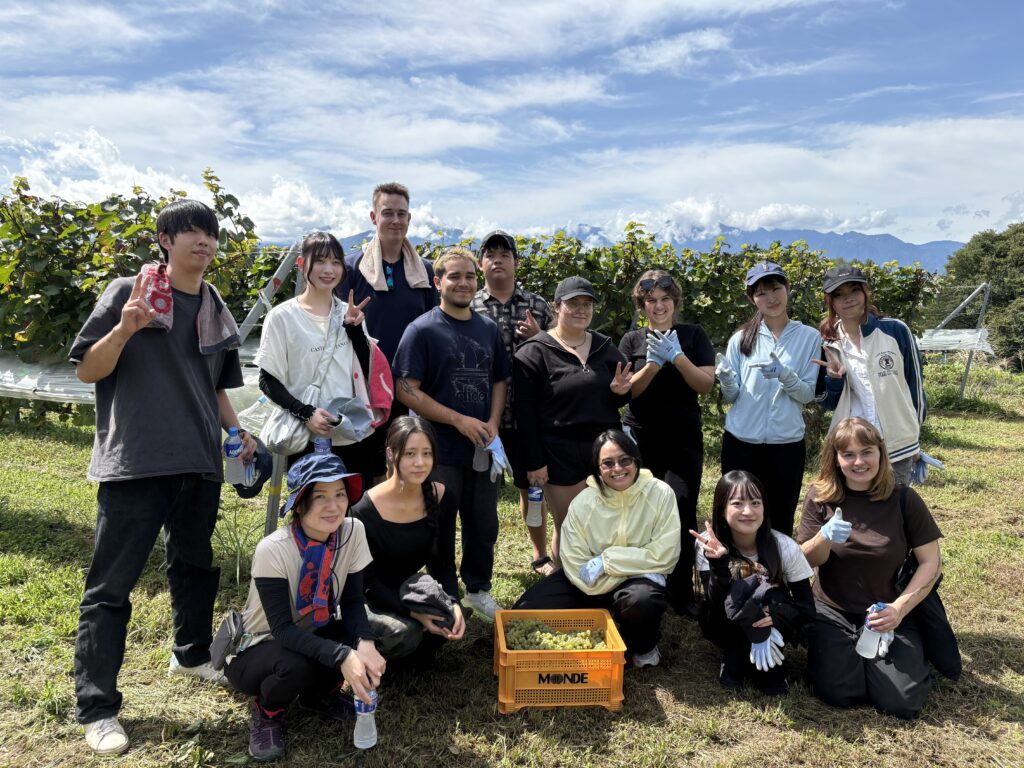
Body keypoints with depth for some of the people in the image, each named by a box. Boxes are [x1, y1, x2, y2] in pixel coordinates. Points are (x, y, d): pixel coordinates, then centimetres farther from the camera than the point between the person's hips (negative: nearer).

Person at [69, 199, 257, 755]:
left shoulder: (216, 312, 13)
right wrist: (125, 329, -21)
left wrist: (238, 432, 8)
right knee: (111, 583, 0)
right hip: (134, 461, -5)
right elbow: (87, 370, -4)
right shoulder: (127, 293, -3)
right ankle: (96, 708, 8)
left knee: (195, 563, 18)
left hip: (200, 463, 6)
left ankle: (192, 654, 39)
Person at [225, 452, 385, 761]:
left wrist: (365, 643, -33)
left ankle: (321, 694, 8)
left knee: (371, 634, -24)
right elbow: (282, 630, -32)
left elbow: (353, 601, -13)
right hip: (257, 649, -4)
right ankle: (265, 710, 0)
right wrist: (342, 655, -44)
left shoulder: (353, 531, -16)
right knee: (298, 665, -37)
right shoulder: (272, 550, -30)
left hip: (313, 633, 5)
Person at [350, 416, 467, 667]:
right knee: (403, 633, -32)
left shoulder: (441, 498, -12)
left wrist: (453, 603, -23)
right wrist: (412, 611, -30)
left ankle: (420, 648, 8)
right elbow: (367, 580, -19)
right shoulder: (365, 511, -25)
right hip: (364, 598, -4)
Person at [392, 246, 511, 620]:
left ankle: (478, 589, 35)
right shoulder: (422, 330, -9)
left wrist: (493, 423, -3)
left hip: (483, 448, 5)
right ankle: (445, 596, 27)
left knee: (484, 525, 15)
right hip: (440, 449, -5)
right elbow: (406, 390, -14)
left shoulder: (489, 329, 9)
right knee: (440, 528, 9)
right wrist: (460, 421, -17)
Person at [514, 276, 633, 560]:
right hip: (561, 455, -5)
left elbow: (618, 400, 19)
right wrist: (534, 462, -13)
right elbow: (525, 413, -9)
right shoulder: (534, 352, -5)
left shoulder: (605, 347, 11)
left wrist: (620, 391, -5)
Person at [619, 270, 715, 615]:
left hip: (683, 441, -1)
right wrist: (652, 363, -16)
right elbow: (626, 391, -1)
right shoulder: (632, 340, 7)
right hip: (640, 440, 1)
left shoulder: (693, 336, 6)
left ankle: (682, 592, 3)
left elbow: (706, 384, -4)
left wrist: (677, 356, -17)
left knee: (682, 513, -10)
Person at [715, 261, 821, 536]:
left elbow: (809, 394, -3)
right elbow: (731, 397, 1)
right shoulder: (741, 339, 3)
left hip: (787, 445, 0)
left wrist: (785, 375, -22)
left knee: (782, 522, 11)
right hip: (741, 443, 1)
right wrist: (726, 379, -20)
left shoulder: (810, 337, 1)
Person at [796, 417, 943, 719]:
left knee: (901, 702, -13)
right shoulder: (820, 497, -8)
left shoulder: (903, 499, -10)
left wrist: (899, 609, -19)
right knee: (838, 693, -17)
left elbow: (931, 562, -7)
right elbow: (807, 561, -5)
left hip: (889, 612, 0)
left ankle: (878, 651, 18)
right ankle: (830, 648, 15)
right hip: (832, 611, 0)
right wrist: (824, 538, -28)